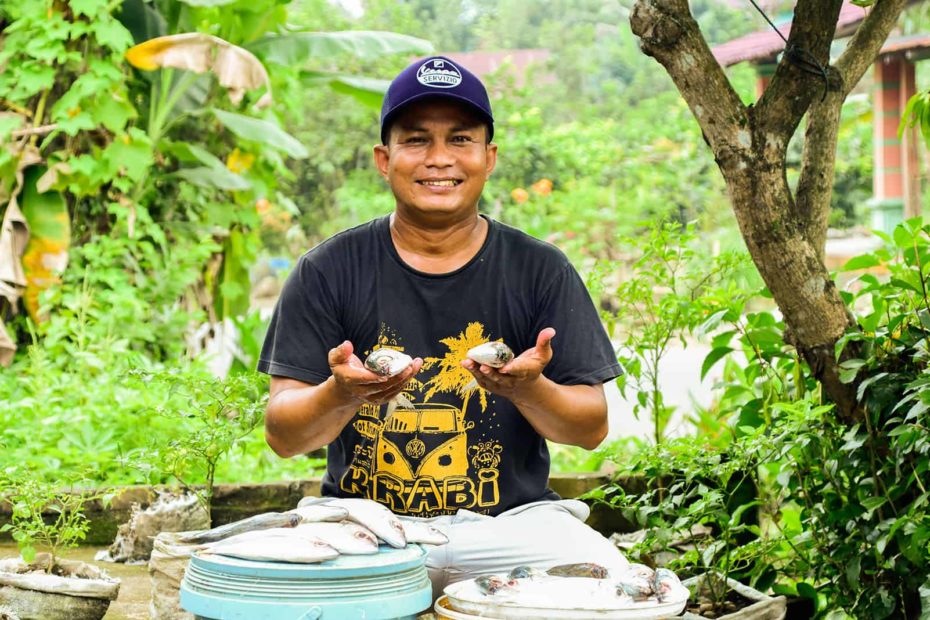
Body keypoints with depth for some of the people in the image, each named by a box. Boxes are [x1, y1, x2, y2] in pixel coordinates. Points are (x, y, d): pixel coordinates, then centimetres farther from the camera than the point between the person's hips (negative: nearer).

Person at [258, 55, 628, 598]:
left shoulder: (541, 270, 2)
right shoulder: (329, 270, 1)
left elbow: (592, 428, 0)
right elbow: (282, 435, -4)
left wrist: (529, 389, -22)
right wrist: (341, 394, -26)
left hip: (510, 520, 1)